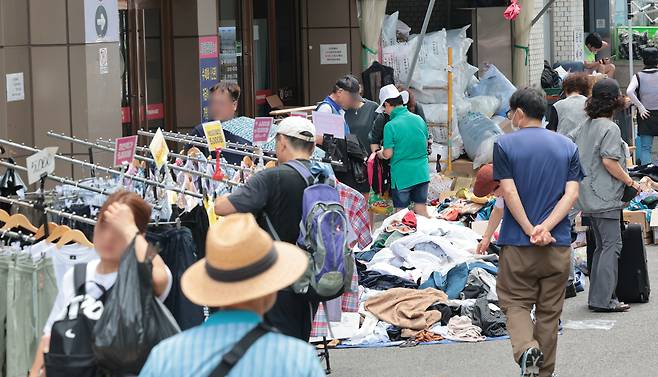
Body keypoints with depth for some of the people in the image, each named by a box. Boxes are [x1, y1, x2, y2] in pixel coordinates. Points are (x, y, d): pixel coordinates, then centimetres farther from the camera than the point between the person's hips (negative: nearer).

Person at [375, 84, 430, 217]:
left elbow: (388, 154, -13)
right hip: (422, 174, 5)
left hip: (402, 176, -5)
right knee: (421, 210, 12)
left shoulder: (391, 126, -15)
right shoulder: (419, 120, 2)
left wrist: (380, 154, 8)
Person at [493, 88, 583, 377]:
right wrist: (546, 227, -14)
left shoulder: (505, 144, -4)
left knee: (515, 302, 9)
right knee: (549, 310, 13)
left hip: (518, 244, -3)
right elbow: (572, 193, -6)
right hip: (559, 243, 3)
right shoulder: (567, 146, 5)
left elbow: (509, 192, -13)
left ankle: (526, 348, -18)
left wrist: (530, 231, -12)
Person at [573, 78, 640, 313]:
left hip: (588, 197, 9)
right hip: (605, 197, -9)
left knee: (602, 246, 15)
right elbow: (609, 161, -21)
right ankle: (603, 300, -9)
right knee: (612, 245, -5)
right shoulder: (610, 128, -14)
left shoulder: (586, 126, 14)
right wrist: (630, 182, -11)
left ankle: (597, 297, 17)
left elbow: (578, 157, 20)